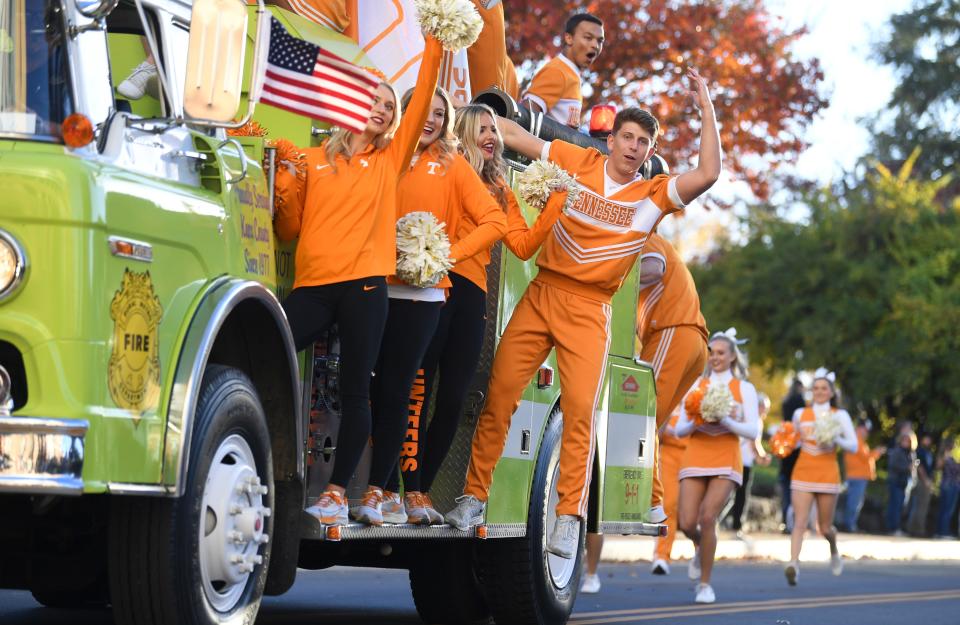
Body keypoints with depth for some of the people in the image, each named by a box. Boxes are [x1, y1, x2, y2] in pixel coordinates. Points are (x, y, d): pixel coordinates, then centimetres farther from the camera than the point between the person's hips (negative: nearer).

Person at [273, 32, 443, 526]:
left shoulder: (391, 157, 15)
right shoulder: (313, 161, 14)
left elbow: (422, 101, 7)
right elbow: (288, 230, 13)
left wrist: (434, 48, 2)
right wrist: (283, 186, -2)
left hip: (364, 286, 0)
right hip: (313, 284, 0)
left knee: (355, 391, -2)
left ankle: (337, 492, 3)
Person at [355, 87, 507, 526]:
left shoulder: (452, 166, 8)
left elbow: (494, 221, 3)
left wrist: (451, 253, -6)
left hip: (422, 292, -2)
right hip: (380, 287, 2)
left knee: (396, 390, -6)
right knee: (385, 389, -1)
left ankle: (377, 491, -5)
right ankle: (410, 492, 5)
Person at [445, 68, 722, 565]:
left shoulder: (653, 195, 3)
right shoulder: (577, 162, 6)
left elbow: (707, 174, -11)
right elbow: (517, 136, 11)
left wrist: (707, 110, -11)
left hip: (589, 310, -1)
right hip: (541, 294, 1)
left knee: (580, 411, -10)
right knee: (498, 394, -2)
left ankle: (569, 518, -5)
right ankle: (474, 496, 6)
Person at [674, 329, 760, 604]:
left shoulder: (744, 388, 7)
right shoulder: (695, 386, 12)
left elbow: (753, 431, -1)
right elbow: (680, 429, 9)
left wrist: (725, 421, -16)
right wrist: (695, 423, -12)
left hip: (726, 460, -2)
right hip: (695, 457, 2)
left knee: (708, 518, -17)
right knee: (687, 523, -9)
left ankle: (705, 583, -3)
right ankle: (701, 548, 29)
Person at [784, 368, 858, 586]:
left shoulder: (839, 416, 4)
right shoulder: (800, 414, 10)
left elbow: (853, 446, -4)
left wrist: (836, 440, -18)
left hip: (828, 475, -1)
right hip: (803, 472, 1)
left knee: (824, 527, 6)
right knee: (800, 522, -16)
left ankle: (834, 551, 39)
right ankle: (793, 563, -30)